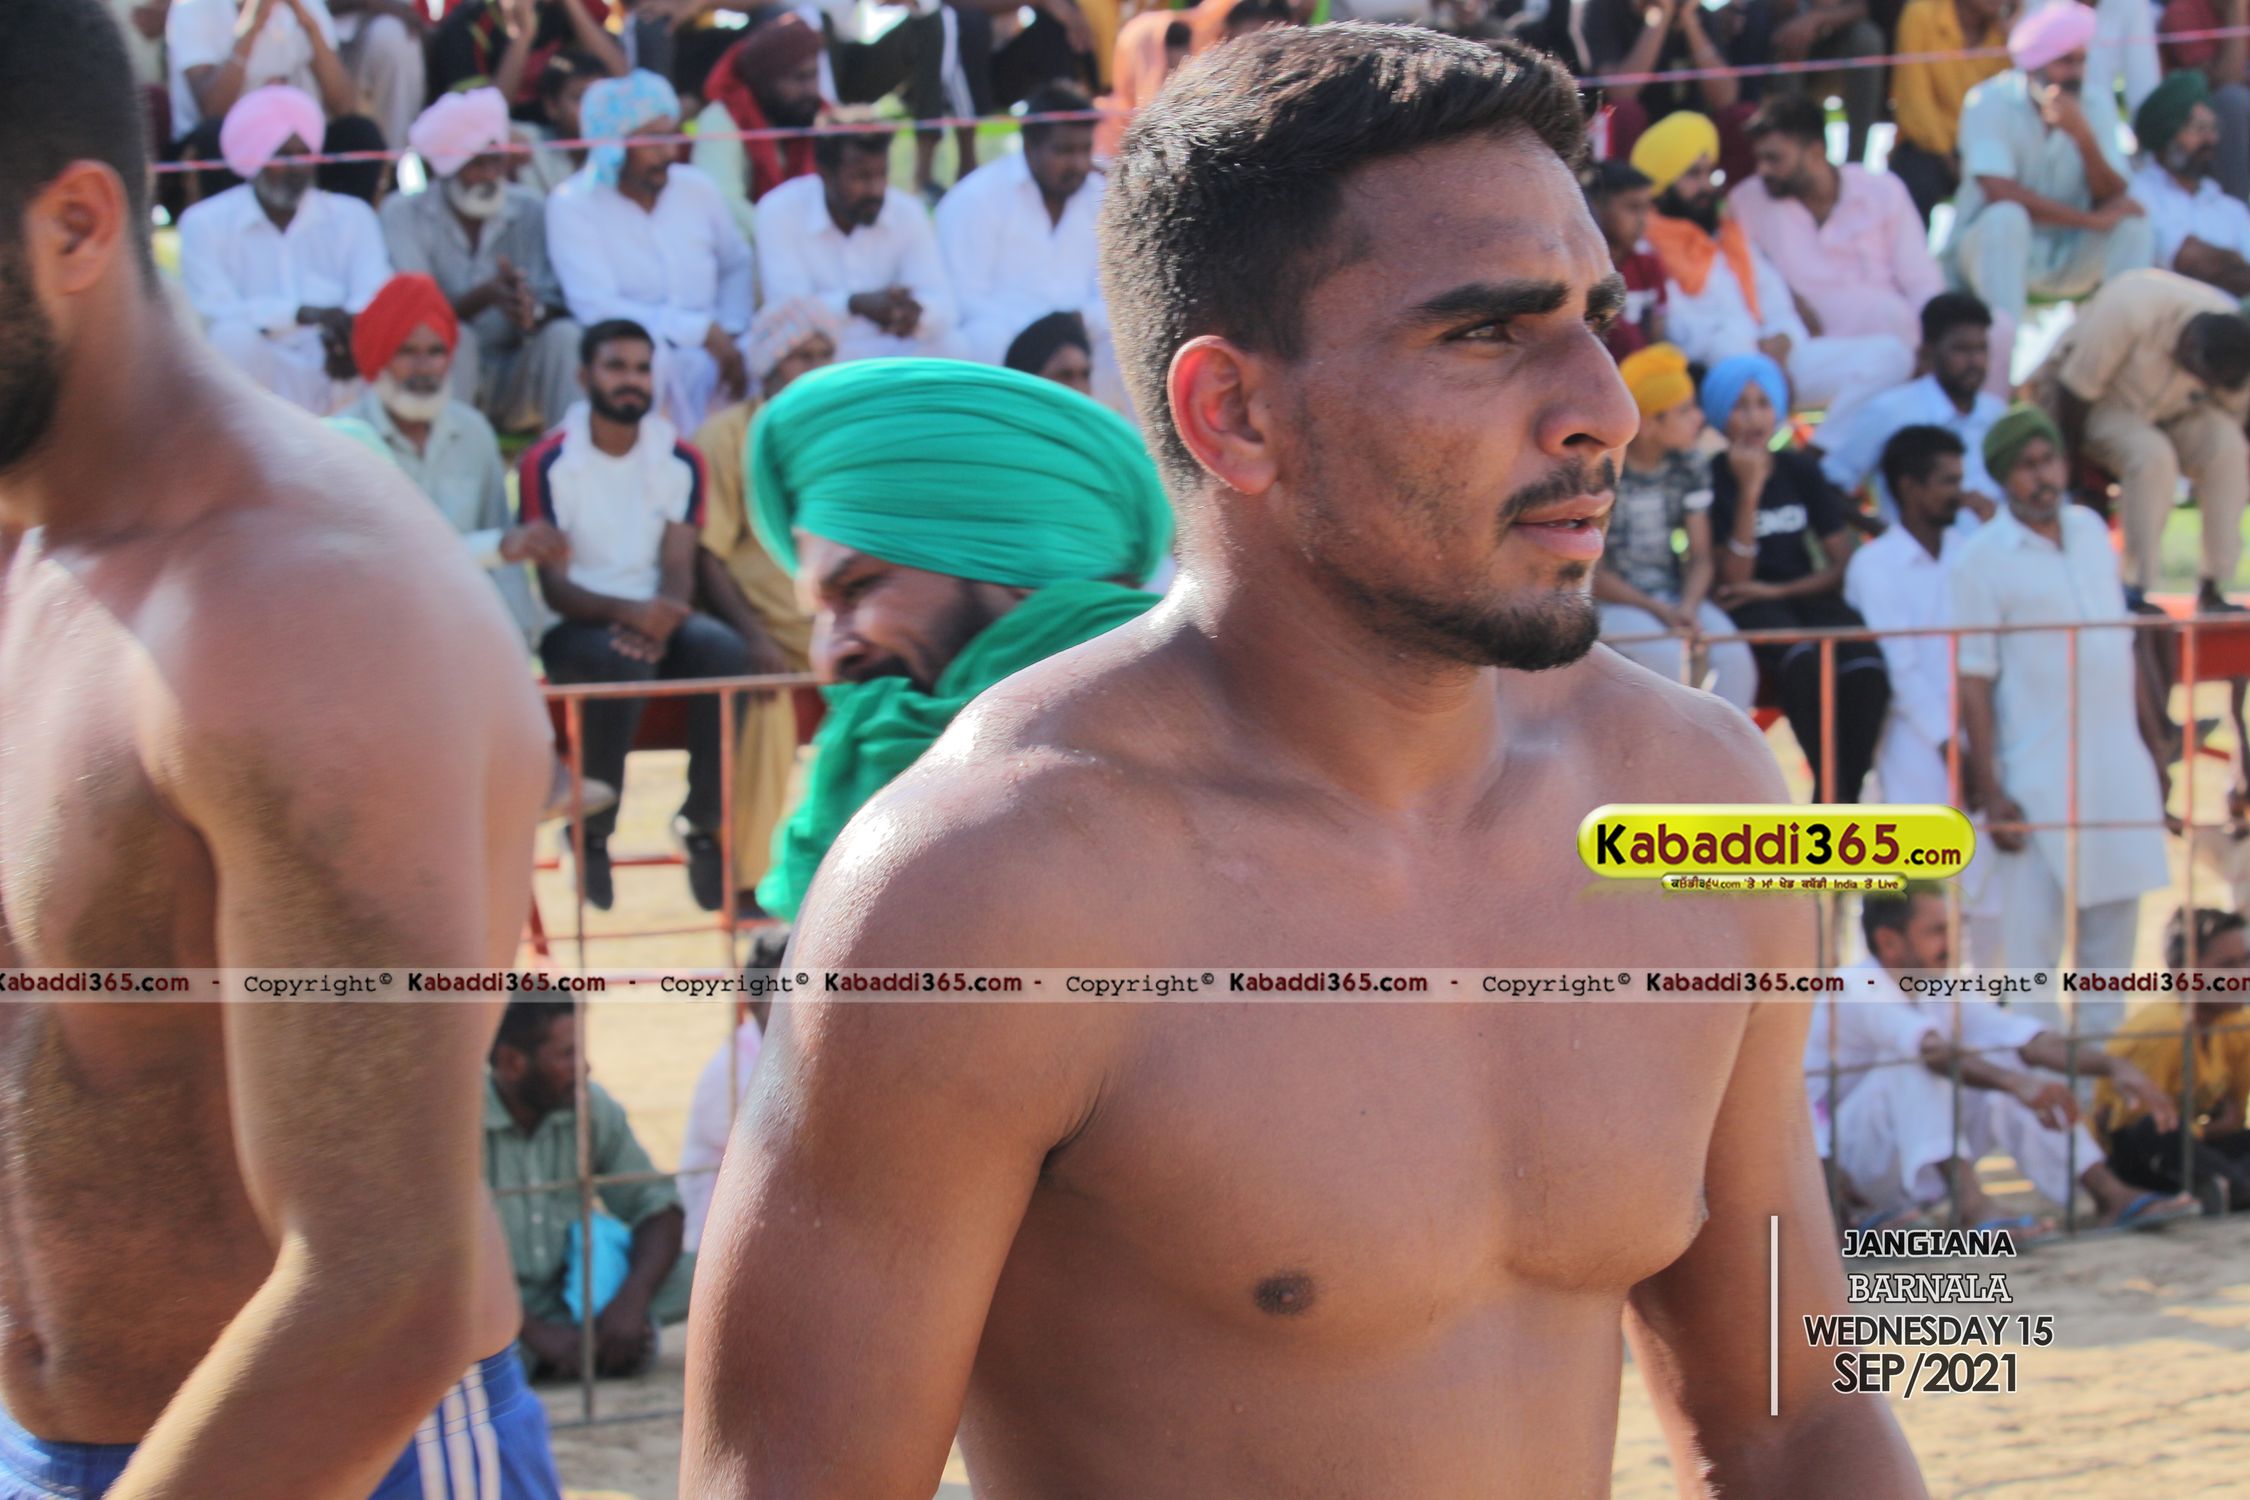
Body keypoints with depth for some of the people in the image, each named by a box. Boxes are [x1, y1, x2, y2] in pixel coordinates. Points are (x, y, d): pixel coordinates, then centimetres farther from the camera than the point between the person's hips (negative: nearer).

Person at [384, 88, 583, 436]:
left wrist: (534, 310, -34)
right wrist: (485, 296, -35)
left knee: (564, 335, -24)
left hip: (514, 379, 2)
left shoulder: (529, 209, 1)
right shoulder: (404, 212, -5)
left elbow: (558, 301, -8)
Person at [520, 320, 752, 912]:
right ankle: (593, 828, -20)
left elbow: (678, 569, 0)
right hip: (574, 625, -4)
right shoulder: (547, 463, -7)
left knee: (726, 652, -28)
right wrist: (627, 612, -28)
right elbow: (553, 585, -11)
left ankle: (704, 818, -15)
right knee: (623, 662, -37)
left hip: (654, 617, 4)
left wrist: (661, 618, -24)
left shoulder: (680, 460, 5)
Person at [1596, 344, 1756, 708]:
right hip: (1613, 605, -5)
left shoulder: (1690, 465, 3)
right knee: (1672, 660, -34)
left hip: (1672, 598, 5)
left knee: (1734, 659, -24)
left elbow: (1700, 558, 4)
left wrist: (1688, 609, -17)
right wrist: (1660, 613, -21)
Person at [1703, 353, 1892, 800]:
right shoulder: (1712, 478, -1)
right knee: (1803, 662, -38)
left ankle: (1837, 804, -25)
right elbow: (1734, 577, -10)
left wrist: (1779, 590, -7)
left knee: (1866, 672, -29)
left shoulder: (1801, 471, 11)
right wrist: (1749, 490, -17)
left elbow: (1843, 564, 10)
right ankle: (1832, 791, -34)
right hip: (1749, 611, -4)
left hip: (1806, 595, 4)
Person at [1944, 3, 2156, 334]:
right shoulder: (1990, 102, -14)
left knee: (2134, 226, -18)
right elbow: (2000, 193, -25)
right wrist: (2091, 219, -22)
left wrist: (2084, 137, -27)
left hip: (2065, 263, 4)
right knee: (2007, 217, -34)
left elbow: (2114, 200, -8)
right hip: (1987, 247, -4)